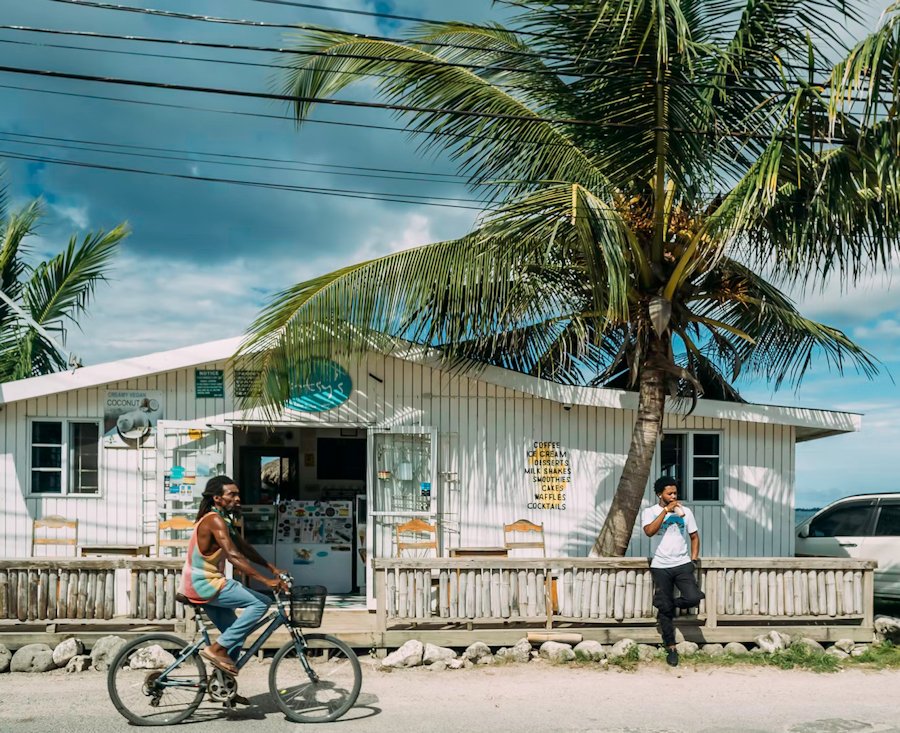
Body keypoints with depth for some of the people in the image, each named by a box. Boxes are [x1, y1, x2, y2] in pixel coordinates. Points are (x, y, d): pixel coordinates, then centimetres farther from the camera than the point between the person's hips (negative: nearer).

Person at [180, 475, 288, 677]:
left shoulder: (222, 520, 14)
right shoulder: (215, 520, -18)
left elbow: (245, 548, 18)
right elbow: (234, 556, -28)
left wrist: (273, 568, 10)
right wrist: (266, 581, -32)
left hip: (202, 584, 10)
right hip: (205, 584, -10)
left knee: (236, 635, 13)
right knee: (261, 602, -15)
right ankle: (217, 648, -13)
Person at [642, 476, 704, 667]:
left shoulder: (685, 512, 6)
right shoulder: (650, 512, -1)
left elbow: (694, 536, 14)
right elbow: (649, 531, -21)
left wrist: (694, 557, 3)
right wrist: (666, 510, -20)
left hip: (682, 565, 1)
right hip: (660, 567, -1)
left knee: (693, 598, -19)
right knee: (665, 609, 1)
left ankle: (668, 604, 13)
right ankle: (671, 648, 14)